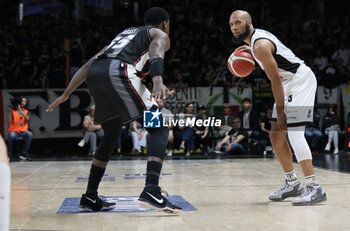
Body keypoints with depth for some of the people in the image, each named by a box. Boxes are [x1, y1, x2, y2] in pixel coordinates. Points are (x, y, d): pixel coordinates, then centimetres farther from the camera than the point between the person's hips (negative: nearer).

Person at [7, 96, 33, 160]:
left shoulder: (26, 112, 11)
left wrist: (20, 110, -17)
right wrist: (11, 110, -12)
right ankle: (9, 154, -16)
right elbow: (9, 121, -9)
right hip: (14, 131, -2)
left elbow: (27, 119, -12)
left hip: (23, 131, 2)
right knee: (11, 135, -37)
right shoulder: (13, 111, 5)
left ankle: (23, 153, -22)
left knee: (29, 134, -31)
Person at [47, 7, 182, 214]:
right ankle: (151, 192, -20)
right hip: (117, 71, -7)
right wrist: (158, 81, -25)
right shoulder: (160, 34, 21)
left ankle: (90, 198, 24)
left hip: (94, 73, 7)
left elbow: (88, 64, 33)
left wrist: (66, 94, 33)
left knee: (112, 136, 24)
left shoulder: (126, 32, 40)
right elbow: (156, 55, -6)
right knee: (160, 128, -2)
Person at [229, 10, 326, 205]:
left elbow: (275, 80, -20)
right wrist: (251, 51, 17)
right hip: (290, 82, 10)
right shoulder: (256, 36, 8)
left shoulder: (260, 45, -21)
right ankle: (293, 184, 18)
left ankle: (314, 188, -22)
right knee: (276, 136, 9)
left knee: (294, 133, -20)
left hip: (301, 80, -10)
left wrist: (280, 111, -16)